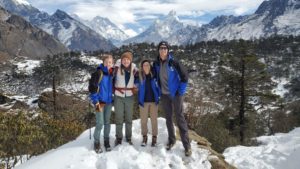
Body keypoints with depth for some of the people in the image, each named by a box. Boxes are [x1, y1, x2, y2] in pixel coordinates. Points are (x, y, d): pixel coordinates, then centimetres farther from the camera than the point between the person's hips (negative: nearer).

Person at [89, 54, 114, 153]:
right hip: (100, 102, -5)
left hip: (109, 101, 5)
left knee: (107, 122, 12)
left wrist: (113, 97, 9)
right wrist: (96, 101, -16)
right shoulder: (98, 73, -12)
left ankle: (106, 141, 26)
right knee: (100, 123, -5)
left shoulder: (112, 73, 3)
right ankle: (96, 142, 13)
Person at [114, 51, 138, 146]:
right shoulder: (117, 67, -8)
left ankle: (128, 138, 22)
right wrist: (115, 89, -1)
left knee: (129, 118, 10)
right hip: (118, 96, -2)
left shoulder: (134, 68, -2)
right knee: (119, 118, 4)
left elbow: (138, 78, 16)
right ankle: (118, 138, 16)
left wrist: (135, 87, 6)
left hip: (129, 96, 2)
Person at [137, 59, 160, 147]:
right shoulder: (139, 76, -1)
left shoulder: (154, 75, -3)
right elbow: (138, 88, 6)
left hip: (153, 100, 0)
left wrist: (158, 98, -1)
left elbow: (158, 87, 4)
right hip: (143, 101, 1)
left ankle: (154, 137, 18)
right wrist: (139, 100, -2)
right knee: (143, 120, 7)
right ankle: (144, 137, 21)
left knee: (154, 120, 6)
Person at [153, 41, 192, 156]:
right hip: (164, 95, 4)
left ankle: (187, 145, 4)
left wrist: (181, 91, -11)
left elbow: (184, 76, -10)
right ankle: (171, 140, 30)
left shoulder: (173, 63, -14)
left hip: (176, 94, -4)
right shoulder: (156, 64, 0)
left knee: (180, 118, -3)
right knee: (168, 118, 13)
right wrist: (159, 90, 10)